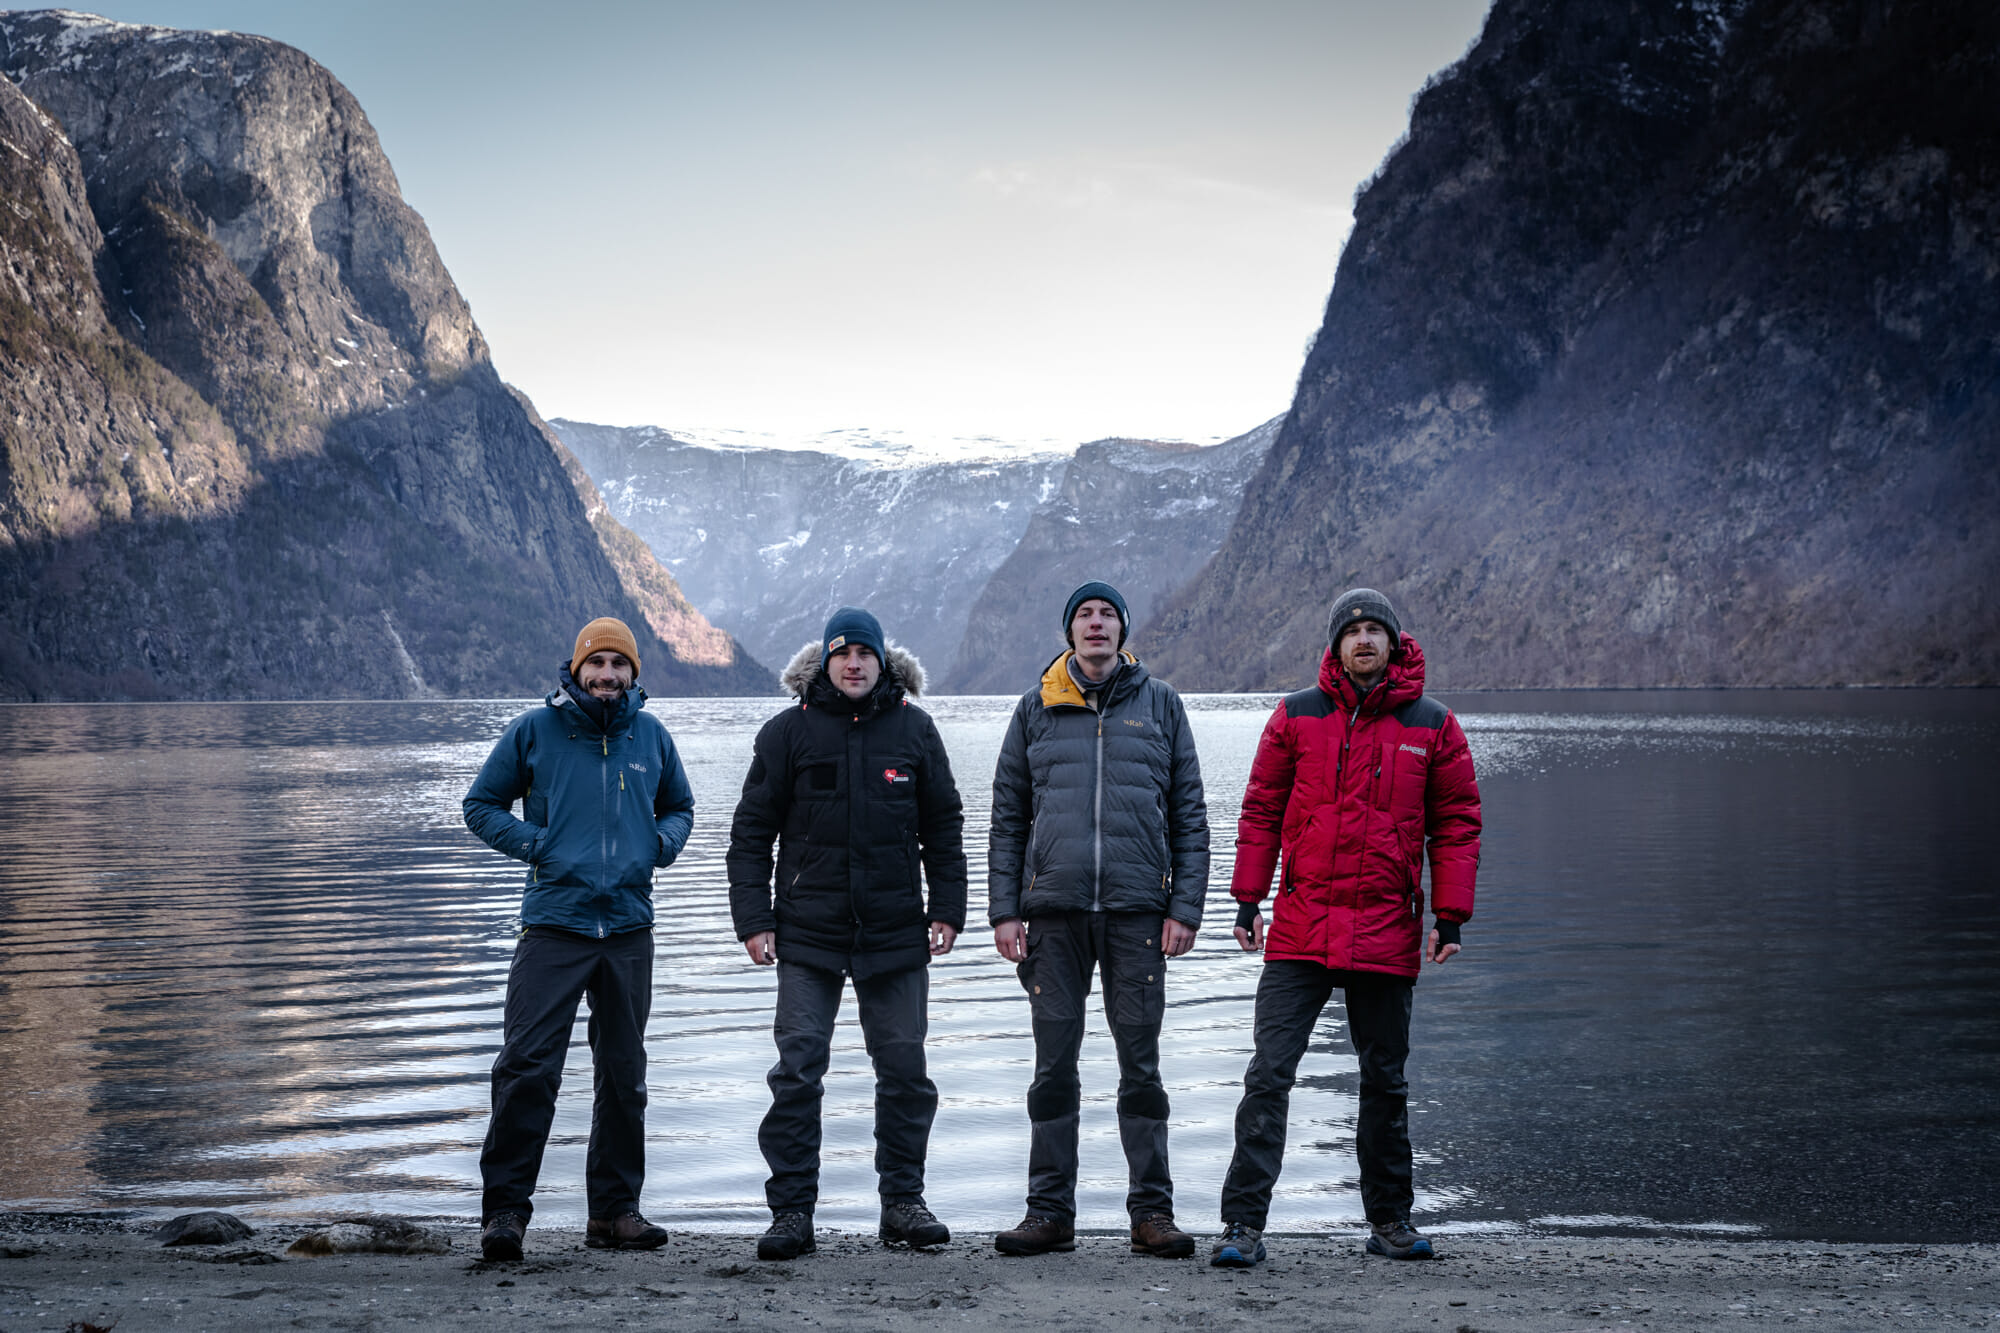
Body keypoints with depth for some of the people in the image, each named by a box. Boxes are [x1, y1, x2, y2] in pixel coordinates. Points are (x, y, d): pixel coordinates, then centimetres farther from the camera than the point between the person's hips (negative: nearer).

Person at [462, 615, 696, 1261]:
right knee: (527, 1068, -11)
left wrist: (662, 843, 2)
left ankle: (615, 1209, 18)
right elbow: (481, 804, 7)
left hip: (630, 926, 4)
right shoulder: (534, 730, 0)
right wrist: (534, 844, -7)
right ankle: (504, 1207, -3)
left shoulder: (651, 736, 10)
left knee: (624, 1074, 9)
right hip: (553, 923, -4)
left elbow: (679, 807, 24)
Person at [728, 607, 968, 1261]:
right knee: (797, 1072, -4)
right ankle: (791, 1211, 3)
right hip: (807, 935, -1)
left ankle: (903, 1201, 17)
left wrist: (947, 910, 5)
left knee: (905, 1071, 5)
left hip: (896, 933, 1)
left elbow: (944, 828, 12)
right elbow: (751, 832, 4)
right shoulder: (787, 732, 2)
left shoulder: (913, 729, 6)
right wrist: (754, 920, -2)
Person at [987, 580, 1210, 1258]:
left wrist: (1185, 908, -2)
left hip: (1137, 908, -1)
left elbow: (1189, 813, 7)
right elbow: (1008, 816, 11)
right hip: (1054, 909, 1)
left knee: (1141, 1064, 1)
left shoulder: (1159, 704, 8)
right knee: (1054, 1066, 3)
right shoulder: (1036, 709, 10)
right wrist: (1004, 910, 1)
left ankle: (1152, 1210, 7)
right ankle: (1050, 1209, 9)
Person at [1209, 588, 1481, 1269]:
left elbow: (1456, 824, 7)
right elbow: (1262, 810, 8)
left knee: (1385, 1080, 11)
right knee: (1269, 1073, -7)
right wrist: (1247, 900, 3)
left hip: (1387, 933, 1)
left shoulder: (1432, 725, 4)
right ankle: (1243, 1224, -5)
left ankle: (1390, 1219, 24)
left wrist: (1450, 916, 0)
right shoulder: (1297, 715, 4)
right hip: (1300, 929, -1)